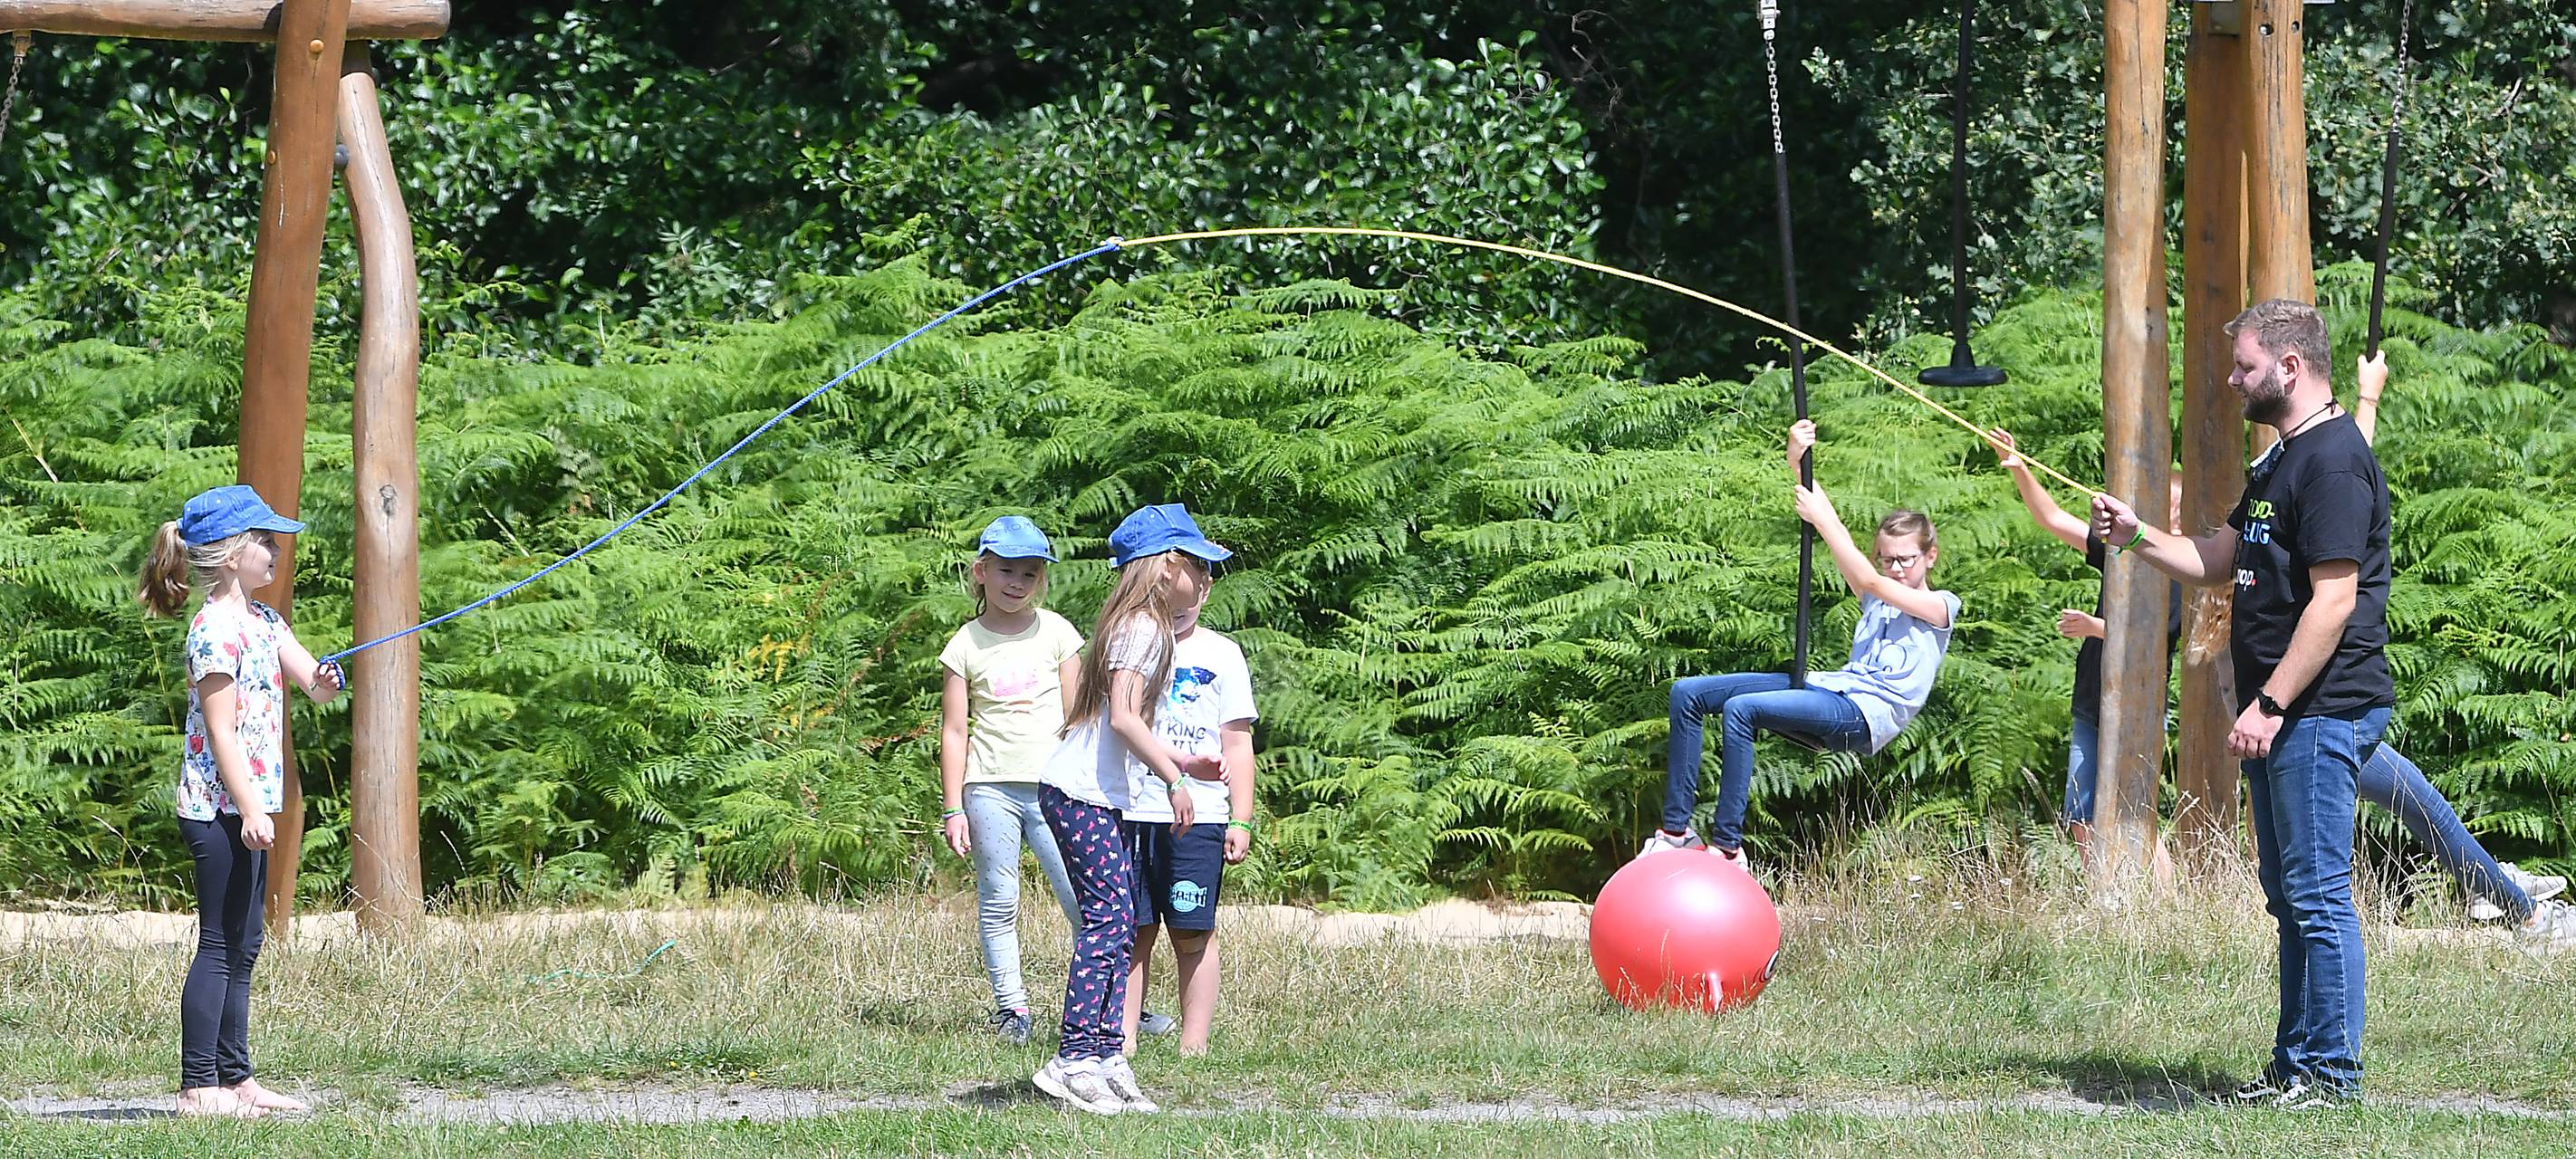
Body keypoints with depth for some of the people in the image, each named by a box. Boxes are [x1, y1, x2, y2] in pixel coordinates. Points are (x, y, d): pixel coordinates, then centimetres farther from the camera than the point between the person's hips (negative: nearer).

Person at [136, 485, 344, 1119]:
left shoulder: (262, 620, 13)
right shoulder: (216, 630, -15)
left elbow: (313, 682, 10)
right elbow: (220, 730, -18)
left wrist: (325, 680, -14)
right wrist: (250, 809, -22)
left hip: (248, 803, 10)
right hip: (219, 805, -10)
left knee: (241, 948, 12)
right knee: (219, 947, -8)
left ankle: (235, 1078, 17)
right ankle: (198, 1088, -6)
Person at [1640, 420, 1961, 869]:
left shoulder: (1940, 607, 6)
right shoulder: (1877, 598, 25)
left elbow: (1871, 581, -8)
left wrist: (1820, 518, -8)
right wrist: (1799, 466, 7)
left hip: (1866, 714, -8)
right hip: (1832, 688, 8)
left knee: (1740, 709, -32)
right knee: (1688, 693, -3)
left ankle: (1727, 845, -34)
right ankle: (1677, 828, -9)